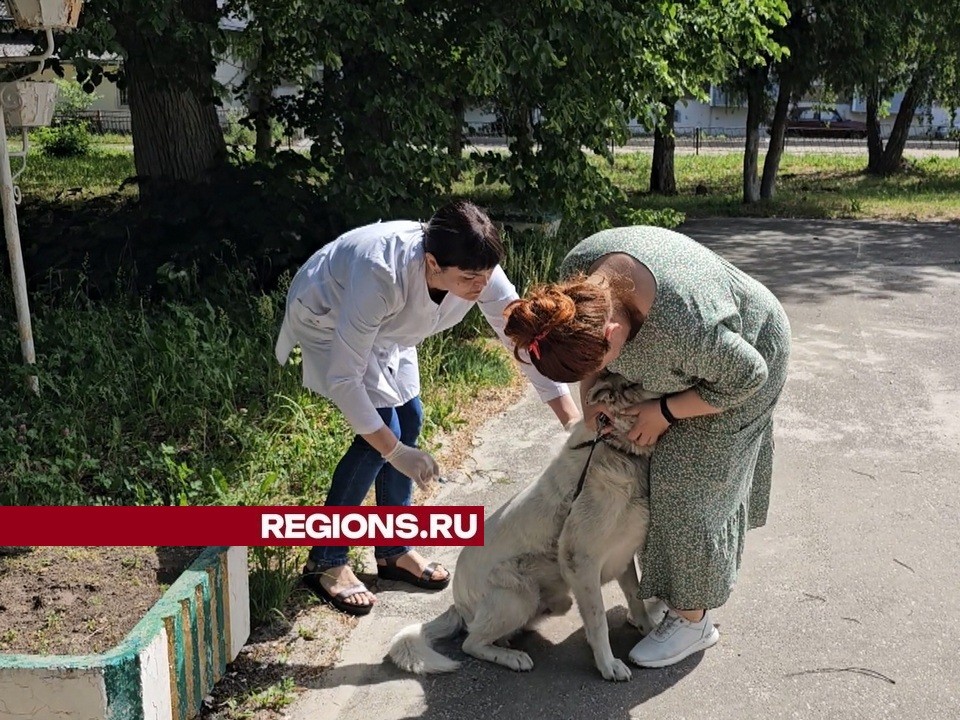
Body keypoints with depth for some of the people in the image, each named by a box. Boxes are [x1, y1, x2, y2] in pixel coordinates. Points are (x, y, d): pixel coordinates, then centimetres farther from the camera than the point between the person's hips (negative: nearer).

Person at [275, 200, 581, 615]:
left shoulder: (479, 272, -28)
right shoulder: (383, 276, -44)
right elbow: (343, 379, -36)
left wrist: (575, 422, -23)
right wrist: (395, 451, -34)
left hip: (382, 326, 7)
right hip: (326, 320, -6)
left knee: (408, 420, 2)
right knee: (382, 432, -15)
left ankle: (394, 551, 19)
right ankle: (324, 562, 0)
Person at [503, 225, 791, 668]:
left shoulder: (683, 324, -43)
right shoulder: (578, 272, -24)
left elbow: (745, 376, -24)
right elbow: (583, 352, -2)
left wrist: (664, 412, -20)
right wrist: (589, 396, -13)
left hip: (738, 356, -7)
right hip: (677, 357, 7)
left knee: (689, 484, -7)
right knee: (648, 468, 9)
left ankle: (693, 619, 7)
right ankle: (664, 587, 27)